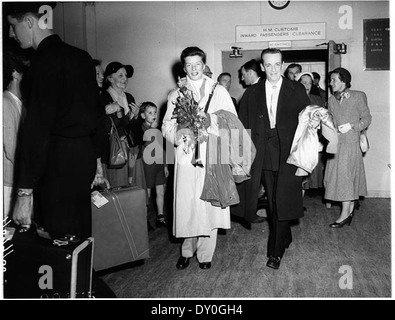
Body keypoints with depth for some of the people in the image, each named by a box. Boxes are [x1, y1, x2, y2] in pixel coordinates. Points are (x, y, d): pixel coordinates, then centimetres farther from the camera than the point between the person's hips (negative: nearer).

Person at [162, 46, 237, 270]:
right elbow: (167, 127, 9)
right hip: (186, 155, 1)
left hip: (212, 154, -1)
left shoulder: (219, 92, 12)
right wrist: (180, 132, -12)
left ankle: (205, 253, 12)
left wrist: (211, 122, -11)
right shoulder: (175, 95, 15)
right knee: (186, 203, 0)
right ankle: (187, 250, 18)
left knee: (209, 203, -2)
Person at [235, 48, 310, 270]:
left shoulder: (297, 90, 4)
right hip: (264, 157, 3)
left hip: (288, 154, -2)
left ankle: (276, 251, 6)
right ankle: (285, 238, 33)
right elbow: (243, 126, 5)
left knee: (282, 202, -4)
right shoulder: (251, 94, 8)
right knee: (273, 202, 12)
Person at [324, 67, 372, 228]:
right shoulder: (331, 100, 9)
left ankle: (345, 214, 1)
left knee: (345, 175, -6)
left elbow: (367, 118, -1)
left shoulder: (358, 96, -2)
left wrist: (351, 126, -14)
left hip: (351, 143, -5)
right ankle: (350, 207, 22)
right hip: (336, 143, 5)